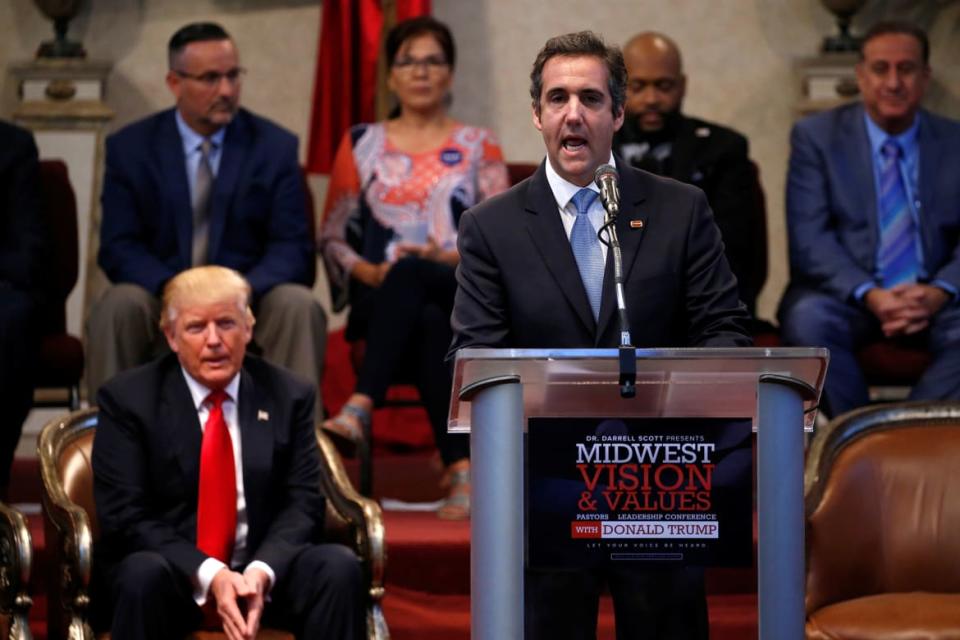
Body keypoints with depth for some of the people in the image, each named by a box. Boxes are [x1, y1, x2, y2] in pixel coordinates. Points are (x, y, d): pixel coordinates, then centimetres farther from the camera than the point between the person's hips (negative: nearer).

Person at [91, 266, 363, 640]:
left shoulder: (288, 396, 5)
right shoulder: (128, 399, -3)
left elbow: (303, 503, -1)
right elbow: (126, 516, -10)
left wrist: (262, 571, -22)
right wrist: (209, 575, -24)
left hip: (261, 571, 3)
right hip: (172, 573, -2)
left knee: (339, 566, -26)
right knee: (144, 574, -36)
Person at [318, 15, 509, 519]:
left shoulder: (478, 146, 14)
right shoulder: (361, 145, 16)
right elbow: (332, 236, 13)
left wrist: (450, 256, -15)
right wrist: (367, 271, -8)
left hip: (464, 297, -1)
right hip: (382, 298, 1)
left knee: (409, 274, -41)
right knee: (428, 324, -40)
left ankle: (359, 410, -56)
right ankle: (461, 469, -51)